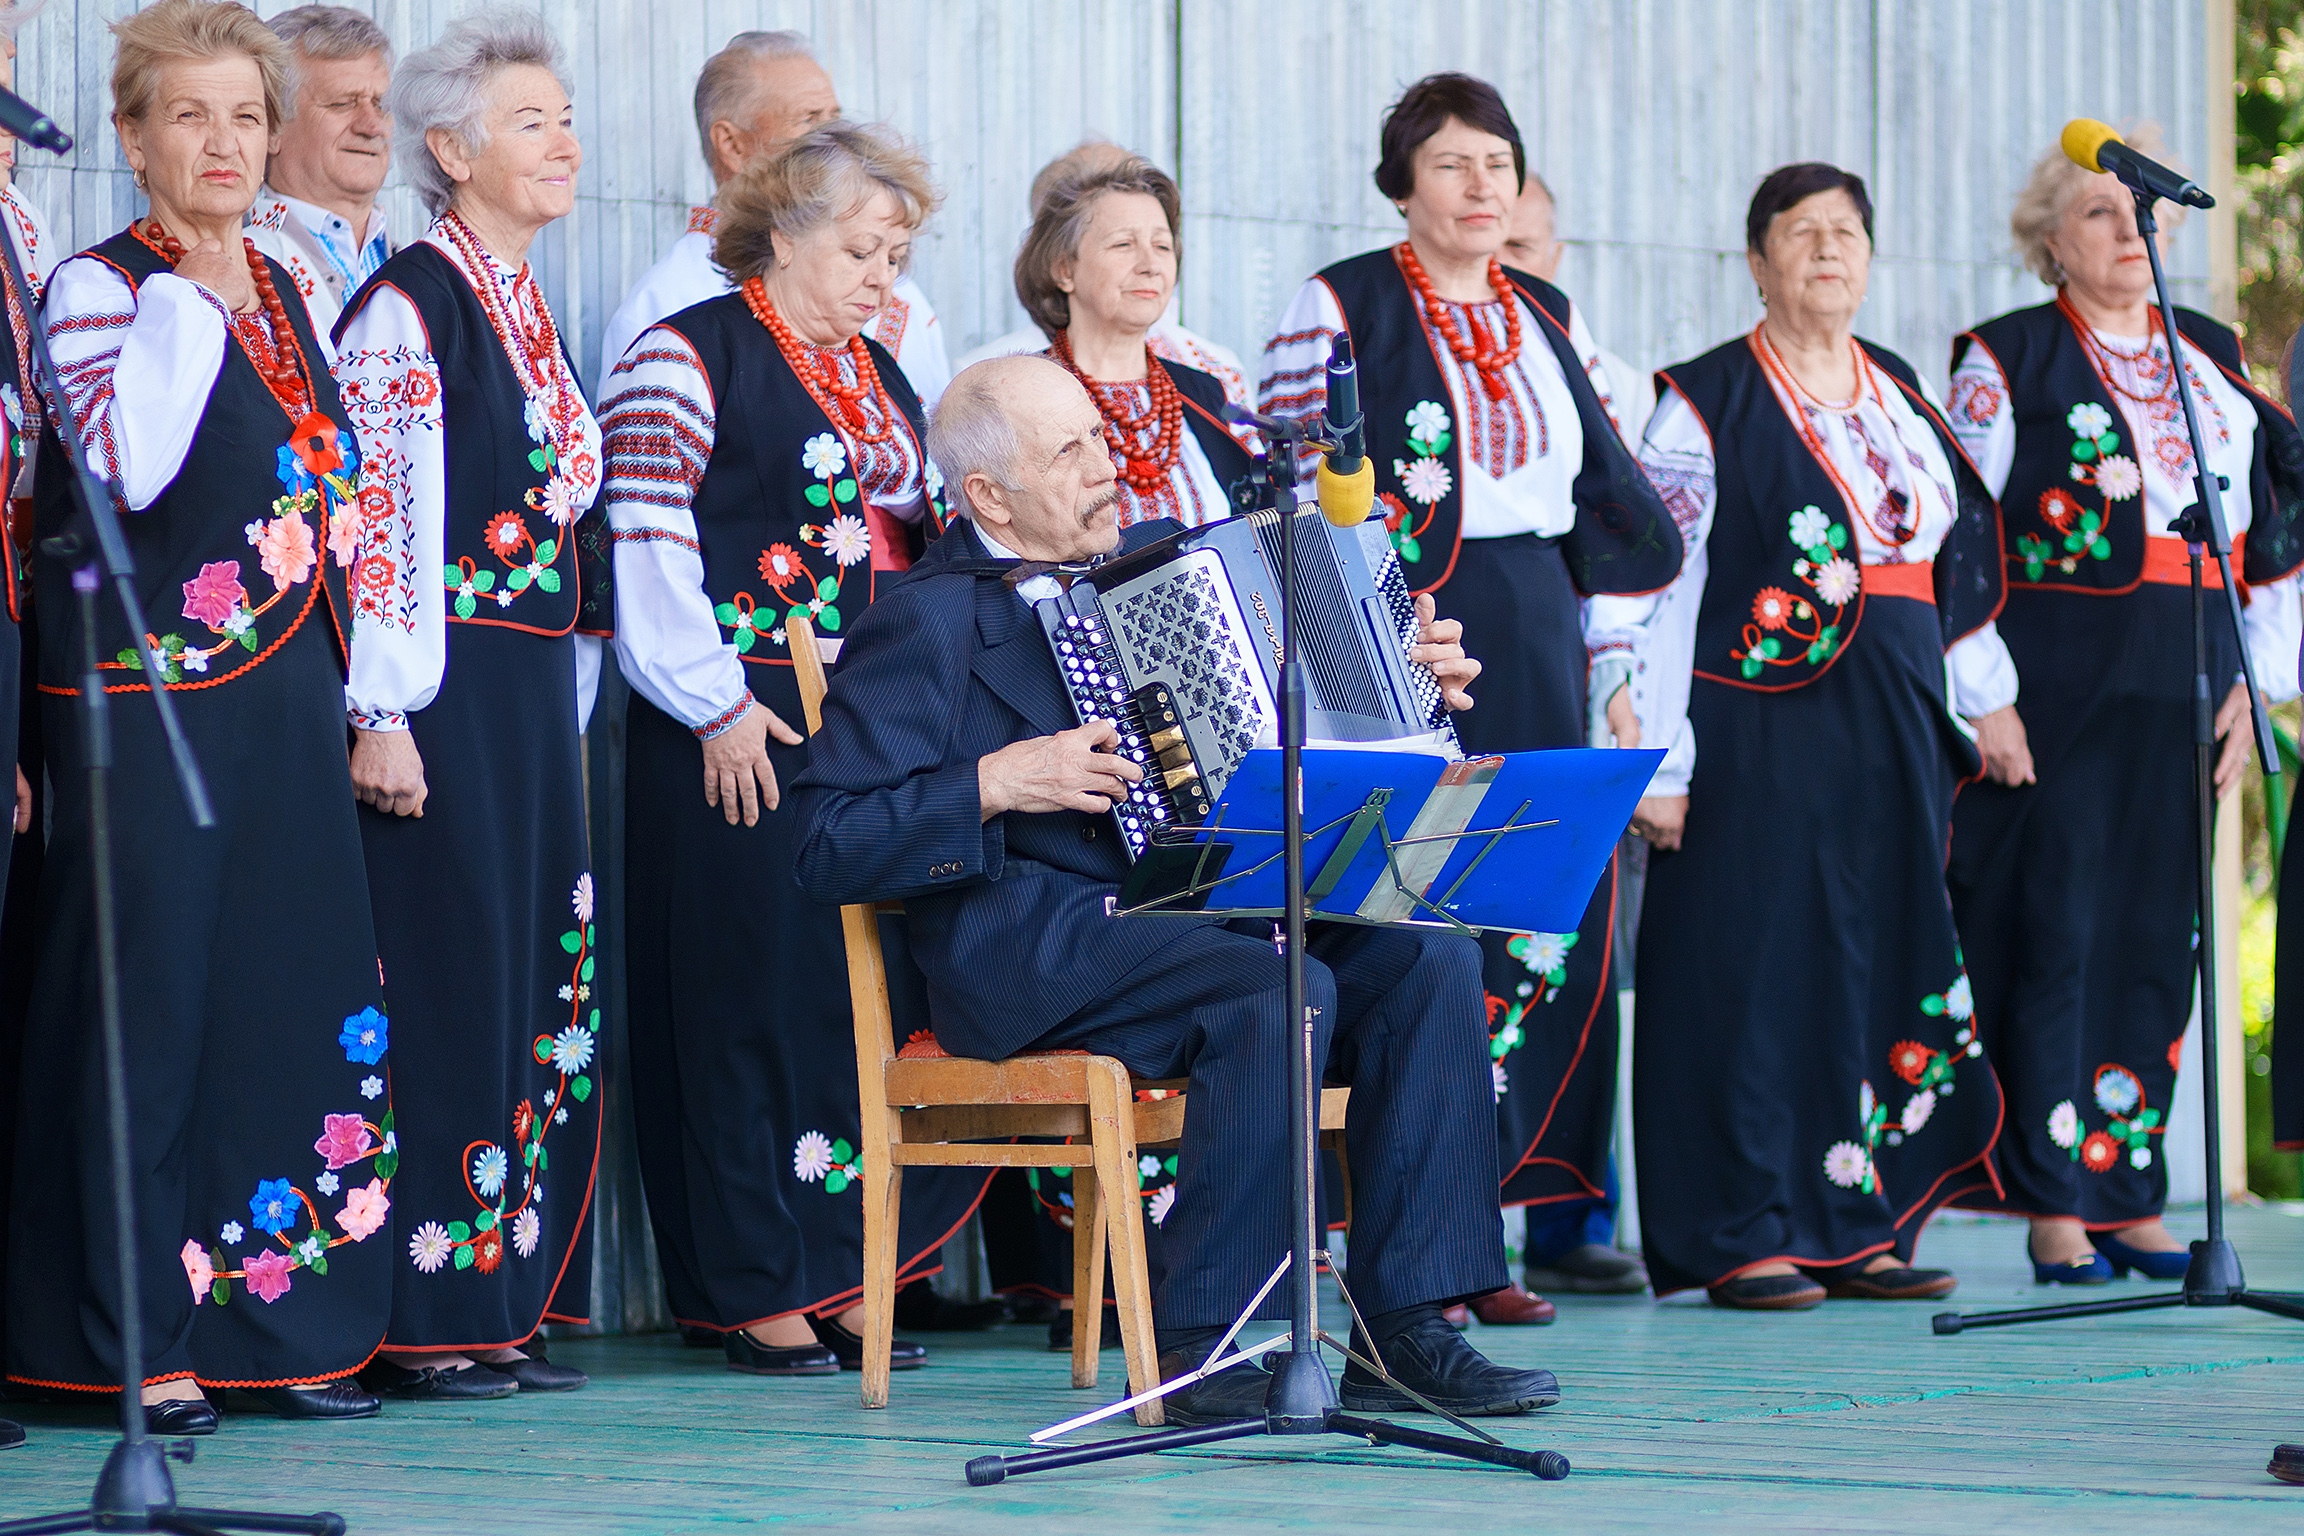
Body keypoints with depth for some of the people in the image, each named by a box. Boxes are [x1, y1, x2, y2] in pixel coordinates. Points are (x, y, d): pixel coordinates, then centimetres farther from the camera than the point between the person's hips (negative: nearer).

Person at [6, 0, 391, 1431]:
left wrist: (348, 699, 16)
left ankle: (288, 1328, 13)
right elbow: (127, 463, -23)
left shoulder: (285, 291, 15)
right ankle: (144, 1344, 0)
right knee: (151, 1005, -5)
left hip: (291, 707, 7)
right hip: (154, 705, -7)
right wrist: (194, 299, -17)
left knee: (303, 1004, 7)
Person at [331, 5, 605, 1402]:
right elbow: (370, 520, -15)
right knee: (449, 982, -7)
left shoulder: (529, 312, 16)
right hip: (439, 692, -9)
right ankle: (423, 1323, -3)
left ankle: (508, 1300, 13)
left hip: (536, 694, 9)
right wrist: (380, 717, -19)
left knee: (547, 977, 8)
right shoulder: (406, 307, -10)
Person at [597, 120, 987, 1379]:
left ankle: (838, 1272, 12)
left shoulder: (876, 375, 19)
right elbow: (647, 539, -12)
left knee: (874, 984, 5)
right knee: (754, 992, -4)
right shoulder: (689, 357, -5)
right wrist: (713, 702, -14)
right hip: (746, 731, -7)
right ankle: (757, 1292, 0)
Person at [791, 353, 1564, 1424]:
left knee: (1430, 957, -17)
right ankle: (1202, 1355, -26)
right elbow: (829, 852, -8)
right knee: (1280, 987, -32)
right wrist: (996, 784, -17)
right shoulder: (925, 624, -2)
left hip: (1204, 906, 7)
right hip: (1030, 948, -7)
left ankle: (1408, 1331, -18)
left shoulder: (1158, 557, 19)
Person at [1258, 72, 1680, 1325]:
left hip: (1537, 646, 6)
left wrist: (1609, 671, 13)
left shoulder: (1551, 320, 15)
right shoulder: (1338, 309, -1)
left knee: (1543, 926, 1)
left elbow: (1608, 506, 19)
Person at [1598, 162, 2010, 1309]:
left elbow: (1961, 561, 23)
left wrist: (1985, 699, 19)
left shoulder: (1901, 399, 16)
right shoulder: (1709, 403, -3)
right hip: (1762, 728, -6)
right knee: (1754, 959, -6)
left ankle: (1854, 1228, 12)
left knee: (1883, 960, 5)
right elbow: (1648, 589, -7)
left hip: (1894, 736, 6)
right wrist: (1657, 760, -13)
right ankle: (1741, 1236, -2)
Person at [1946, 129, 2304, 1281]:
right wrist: (1984, 699, -11)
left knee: (2158, 934, 4)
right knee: (2056, 925, -6)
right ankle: (2055, 1210, -2)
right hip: (2057, 685, -4)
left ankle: (2130, 1195, 11)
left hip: (2183, 691, 4)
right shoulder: (2009, 359, 1)